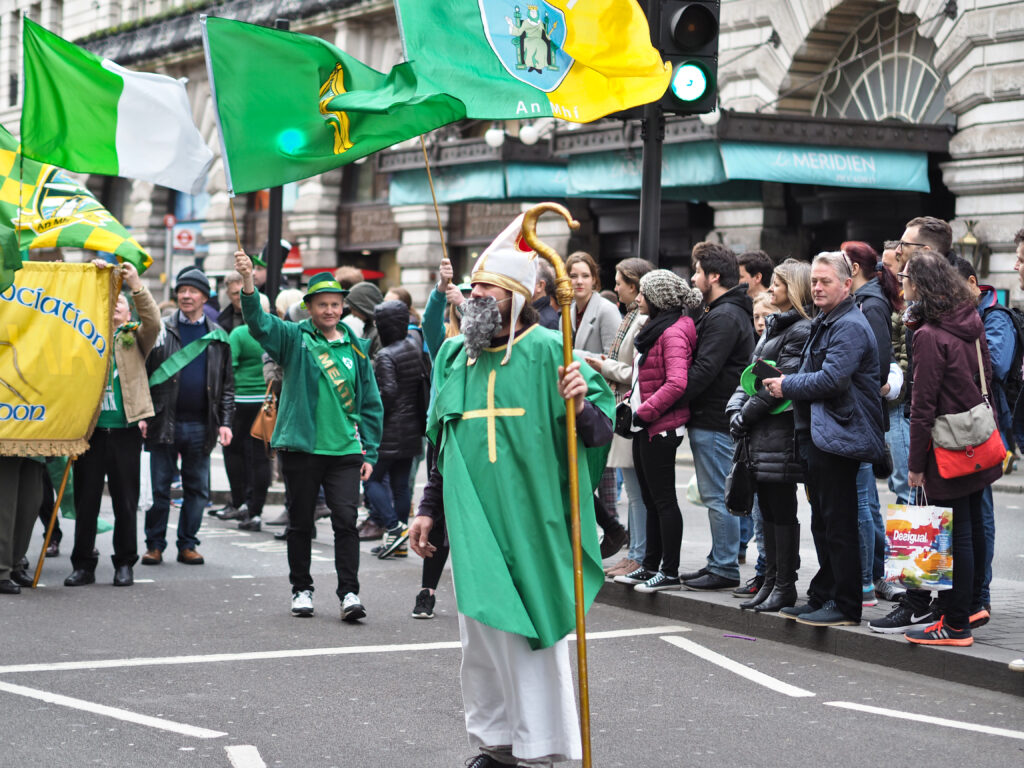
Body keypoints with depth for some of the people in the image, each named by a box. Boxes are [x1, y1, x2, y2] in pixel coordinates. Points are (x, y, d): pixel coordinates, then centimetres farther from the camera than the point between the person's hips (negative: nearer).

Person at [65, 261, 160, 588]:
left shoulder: (135, 337, 9)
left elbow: (153, 322, -9)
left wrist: (136, 285, -19)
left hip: (125, 429, -1)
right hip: (90, 428, 1)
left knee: (126, 501, 4)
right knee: (86, 500, 4)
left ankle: (125, 564, 13)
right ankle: (83, 565, 11)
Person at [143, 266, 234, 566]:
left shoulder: (218, 337, 10)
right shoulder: (161, 331, 5)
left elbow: (227, 384, 11)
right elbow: (143, 374, 3)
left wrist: (225, 422, 2)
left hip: (201, 426, 2)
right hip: (165, 423, -1)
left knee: (197, 488, 5)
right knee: (159, 488, 1)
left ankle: (187, 544, 14)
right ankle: (155, 544, 9)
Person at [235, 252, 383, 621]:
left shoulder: (356, 347, 9)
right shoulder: (294, 339, 2)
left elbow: (371, 404, 13)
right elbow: (259, 322, -18)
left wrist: (369, 452, 8)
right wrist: (248, 285, -36)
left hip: (345, 450, 1)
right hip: (301, 448, -1)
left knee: (346, 519, -6)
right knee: (300, 522, 8)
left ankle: (349, 592, -3)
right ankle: (301, 590, 20)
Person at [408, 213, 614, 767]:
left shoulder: (547, 351, -7)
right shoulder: (454, 355, 10)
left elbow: (601, 432, -8)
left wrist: (580, 406, -29)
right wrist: (429, 508, 18)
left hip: (531, 520, -5)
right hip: (472, 520, 5)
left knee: (533, 632, -2)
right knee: (482, 633, 10)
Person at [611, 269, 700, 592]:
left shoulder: (673, 332, -15)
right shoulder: (655, 327, 17)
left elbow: (676, 384, -25)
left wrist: (644, 411, -20)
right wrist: (630, 401, 13)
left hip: (661, 428, -10)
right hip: (645, 427, 10)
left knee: (663, 499, -5)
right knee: (650, 498, 14)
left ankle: (670, 572, -1)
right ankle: (650, 565, 21)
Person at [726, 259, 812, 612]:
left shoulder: (802, 330, -12)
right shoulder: (774, 325, 19)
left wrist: (747, 414, -12)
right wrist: (735, 410, 3)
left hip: (781, 431, -9)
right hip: (761, 433, 9)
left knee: (782, 511, -4)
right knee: (768, 509, 12)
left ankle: (785, 586, 2)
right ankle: (771, 582, 18)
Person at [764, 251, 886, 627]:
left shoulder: (851, 327, -14)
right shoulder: (823, 324, 20)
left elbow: (832, 378, -22)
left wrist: (787, 386, -11)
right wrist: (785, 381, 11)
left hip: (839, 437, -11)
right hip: (817, 435, 11)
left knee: (839, 525, -6)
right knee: (822, 522, 15)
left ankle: (846, 606, -1)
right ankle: (822, 597, 22)